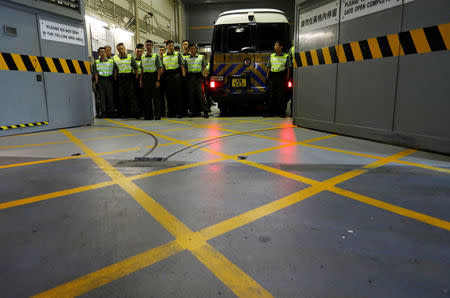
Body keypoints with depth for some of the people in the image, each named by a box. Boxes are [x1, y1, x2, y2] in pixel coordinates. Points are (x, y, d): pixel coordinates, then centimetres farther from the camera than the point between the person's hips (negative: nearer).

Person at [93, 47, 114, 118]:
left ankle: (110, 111, 7)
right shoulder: (96, 62, 12)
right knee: (102, 96, -3)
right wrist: (96, 81, -3)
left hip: (109, 79, 0)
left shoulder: (111, 61, 11)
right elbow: (96, 73, 7)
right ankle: (103, 111, -1)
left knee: (110, 95, -2)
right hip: (100, 79, 0)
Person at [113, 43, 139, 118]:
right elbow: (115, 70, 16)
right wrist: (115, 78, 9)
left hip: (129, 77, -3)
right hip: (120, 78, 3)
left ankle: (134, 112, -6)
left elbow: (135, 68, 3)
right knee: (122, 96, 4)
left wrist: (136, 77, -3)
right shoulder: (115, 58, 9)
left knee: (131, 95, -7)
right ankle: (124, 112, 11)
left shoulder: (130, 57, 2)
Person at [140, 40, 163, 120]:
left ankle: (157, 115, 0)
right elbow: (142, 70, 17)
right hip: (145, 77, 4)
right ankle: (148, 115, 11)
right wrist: (141, 80, 8)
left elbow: (159, 69, -4)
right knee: (146, 97, 4)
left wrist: (158, 80, -13)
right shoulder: (143, 57, 14)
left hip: (154, 76, -4)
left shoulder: (156, 56, 1)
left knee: (155, 97, -6)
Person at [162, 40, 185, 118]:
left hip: (176, 76, -3)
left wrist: (183, 75, -9)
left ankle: (179, 113, -2)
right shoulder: (163, 56, 16)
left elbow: (182, 66, 3)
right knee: (169, 95, 2)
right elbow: (162, 68, 17)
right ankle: (171, 113, 9)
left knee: (178, 95, -6)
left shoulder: (178, 55, 9)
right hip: (167, 77, 3)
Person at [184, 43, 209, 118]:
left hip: (198, 77, -2)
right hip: (190, 77, 2)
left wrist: (205, 76, -2)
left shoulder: (201, 57, 13)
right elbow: (185, 69, 13)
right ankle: (193, 111, 9)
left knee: (201, 94, -10)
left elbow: (204, 67, 8)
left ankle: (205, 111, -9)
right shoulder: (186, 59, 16)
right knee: (191, 95, 1)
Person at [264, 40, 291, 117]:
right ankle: (270, 112, 5)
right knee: (271, 95, 1)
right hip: (272, 76, 3)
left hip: (281, 77, -3)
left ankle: (282, 112, 3)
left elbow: (288, 68, 4)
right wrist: (267, 76, 8)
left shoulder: (286, 56, 6)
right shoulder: (272, 56, 16)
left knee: (281, 95, -4)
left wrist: (287, 78, -4)